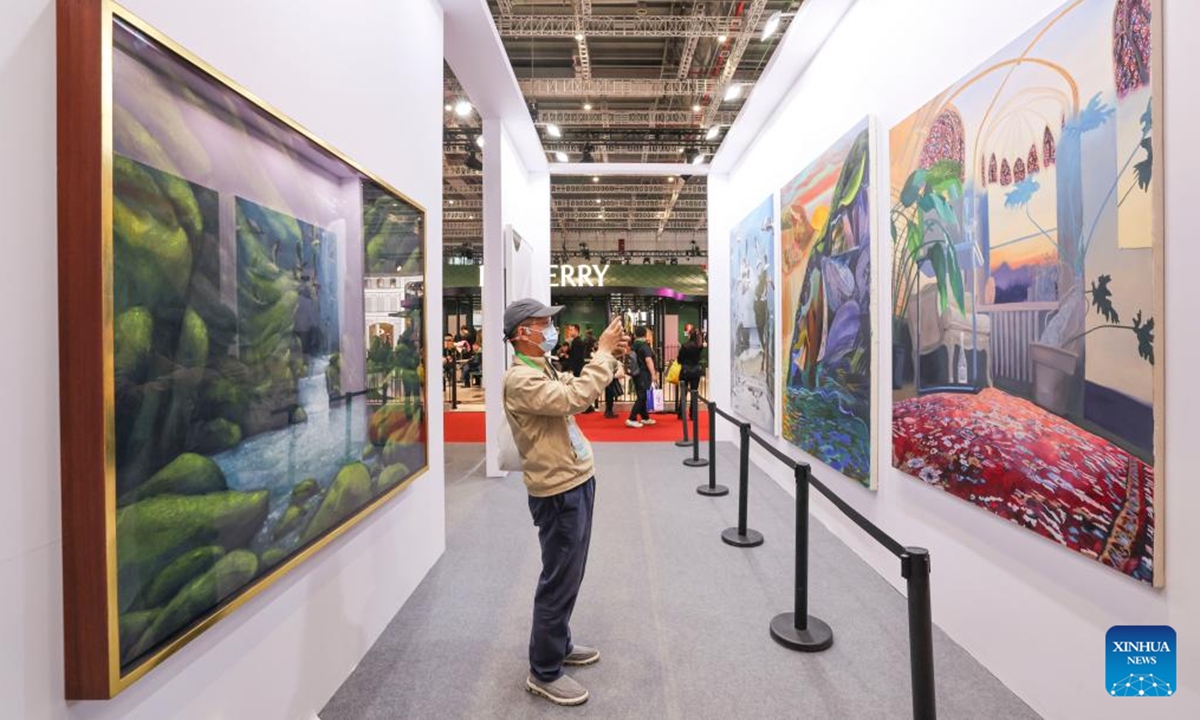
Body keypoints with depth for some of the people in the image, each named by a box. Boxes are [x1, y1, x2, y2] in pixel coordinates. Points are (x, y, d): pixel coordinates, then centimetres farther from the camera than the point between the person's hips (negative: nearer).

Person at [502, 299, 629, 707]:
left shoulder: (546, 371, 13)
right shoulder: (519, 379, -20)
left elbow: (580, 389, 15)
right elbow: (576, 398, -31)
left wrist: (611, 358, 1)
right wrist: (603, 353, -21)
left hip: (577, 481, 10)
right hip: (558, 491, -10)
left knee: (568, 575, 20)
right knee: (559, 580, 2)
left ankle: (559, 644, 37)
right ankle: (544, 672, 18)